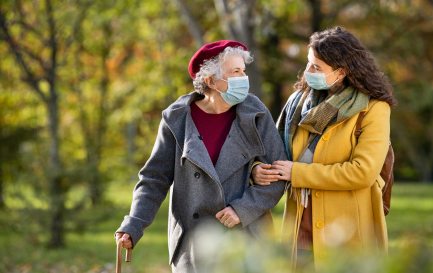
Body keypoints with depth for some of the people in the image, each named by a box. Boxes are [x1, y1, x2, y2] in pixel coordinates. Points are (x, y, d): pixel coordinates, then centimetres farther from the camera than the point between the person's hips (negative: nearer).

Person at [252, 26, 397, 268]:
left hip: (348, 233, -4)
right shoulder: (299, 100, 8)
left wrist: (297, 173, -14)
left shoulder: (372, 109, -8)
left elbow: (363, 171, -18)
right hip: (301, 228, 4)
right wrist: (258, 169, -9)